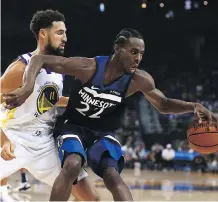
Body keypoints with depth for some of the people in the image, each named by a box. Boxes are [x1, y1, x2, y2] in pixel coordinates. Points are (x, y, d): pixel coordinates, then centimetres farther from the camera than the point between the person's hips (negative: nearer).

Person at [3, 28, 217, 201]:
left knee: (113, 176, -19)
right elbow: (40, 59, -20)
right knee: (72, 165, -29)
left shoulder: (139, 80, -16)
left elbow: (164, 104, -1)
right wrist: (28, 88, -38)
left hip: (103, 132, 3)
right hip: (74, 125, -3)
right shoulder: (88, 67, -26)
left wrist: (193, 106, -21)